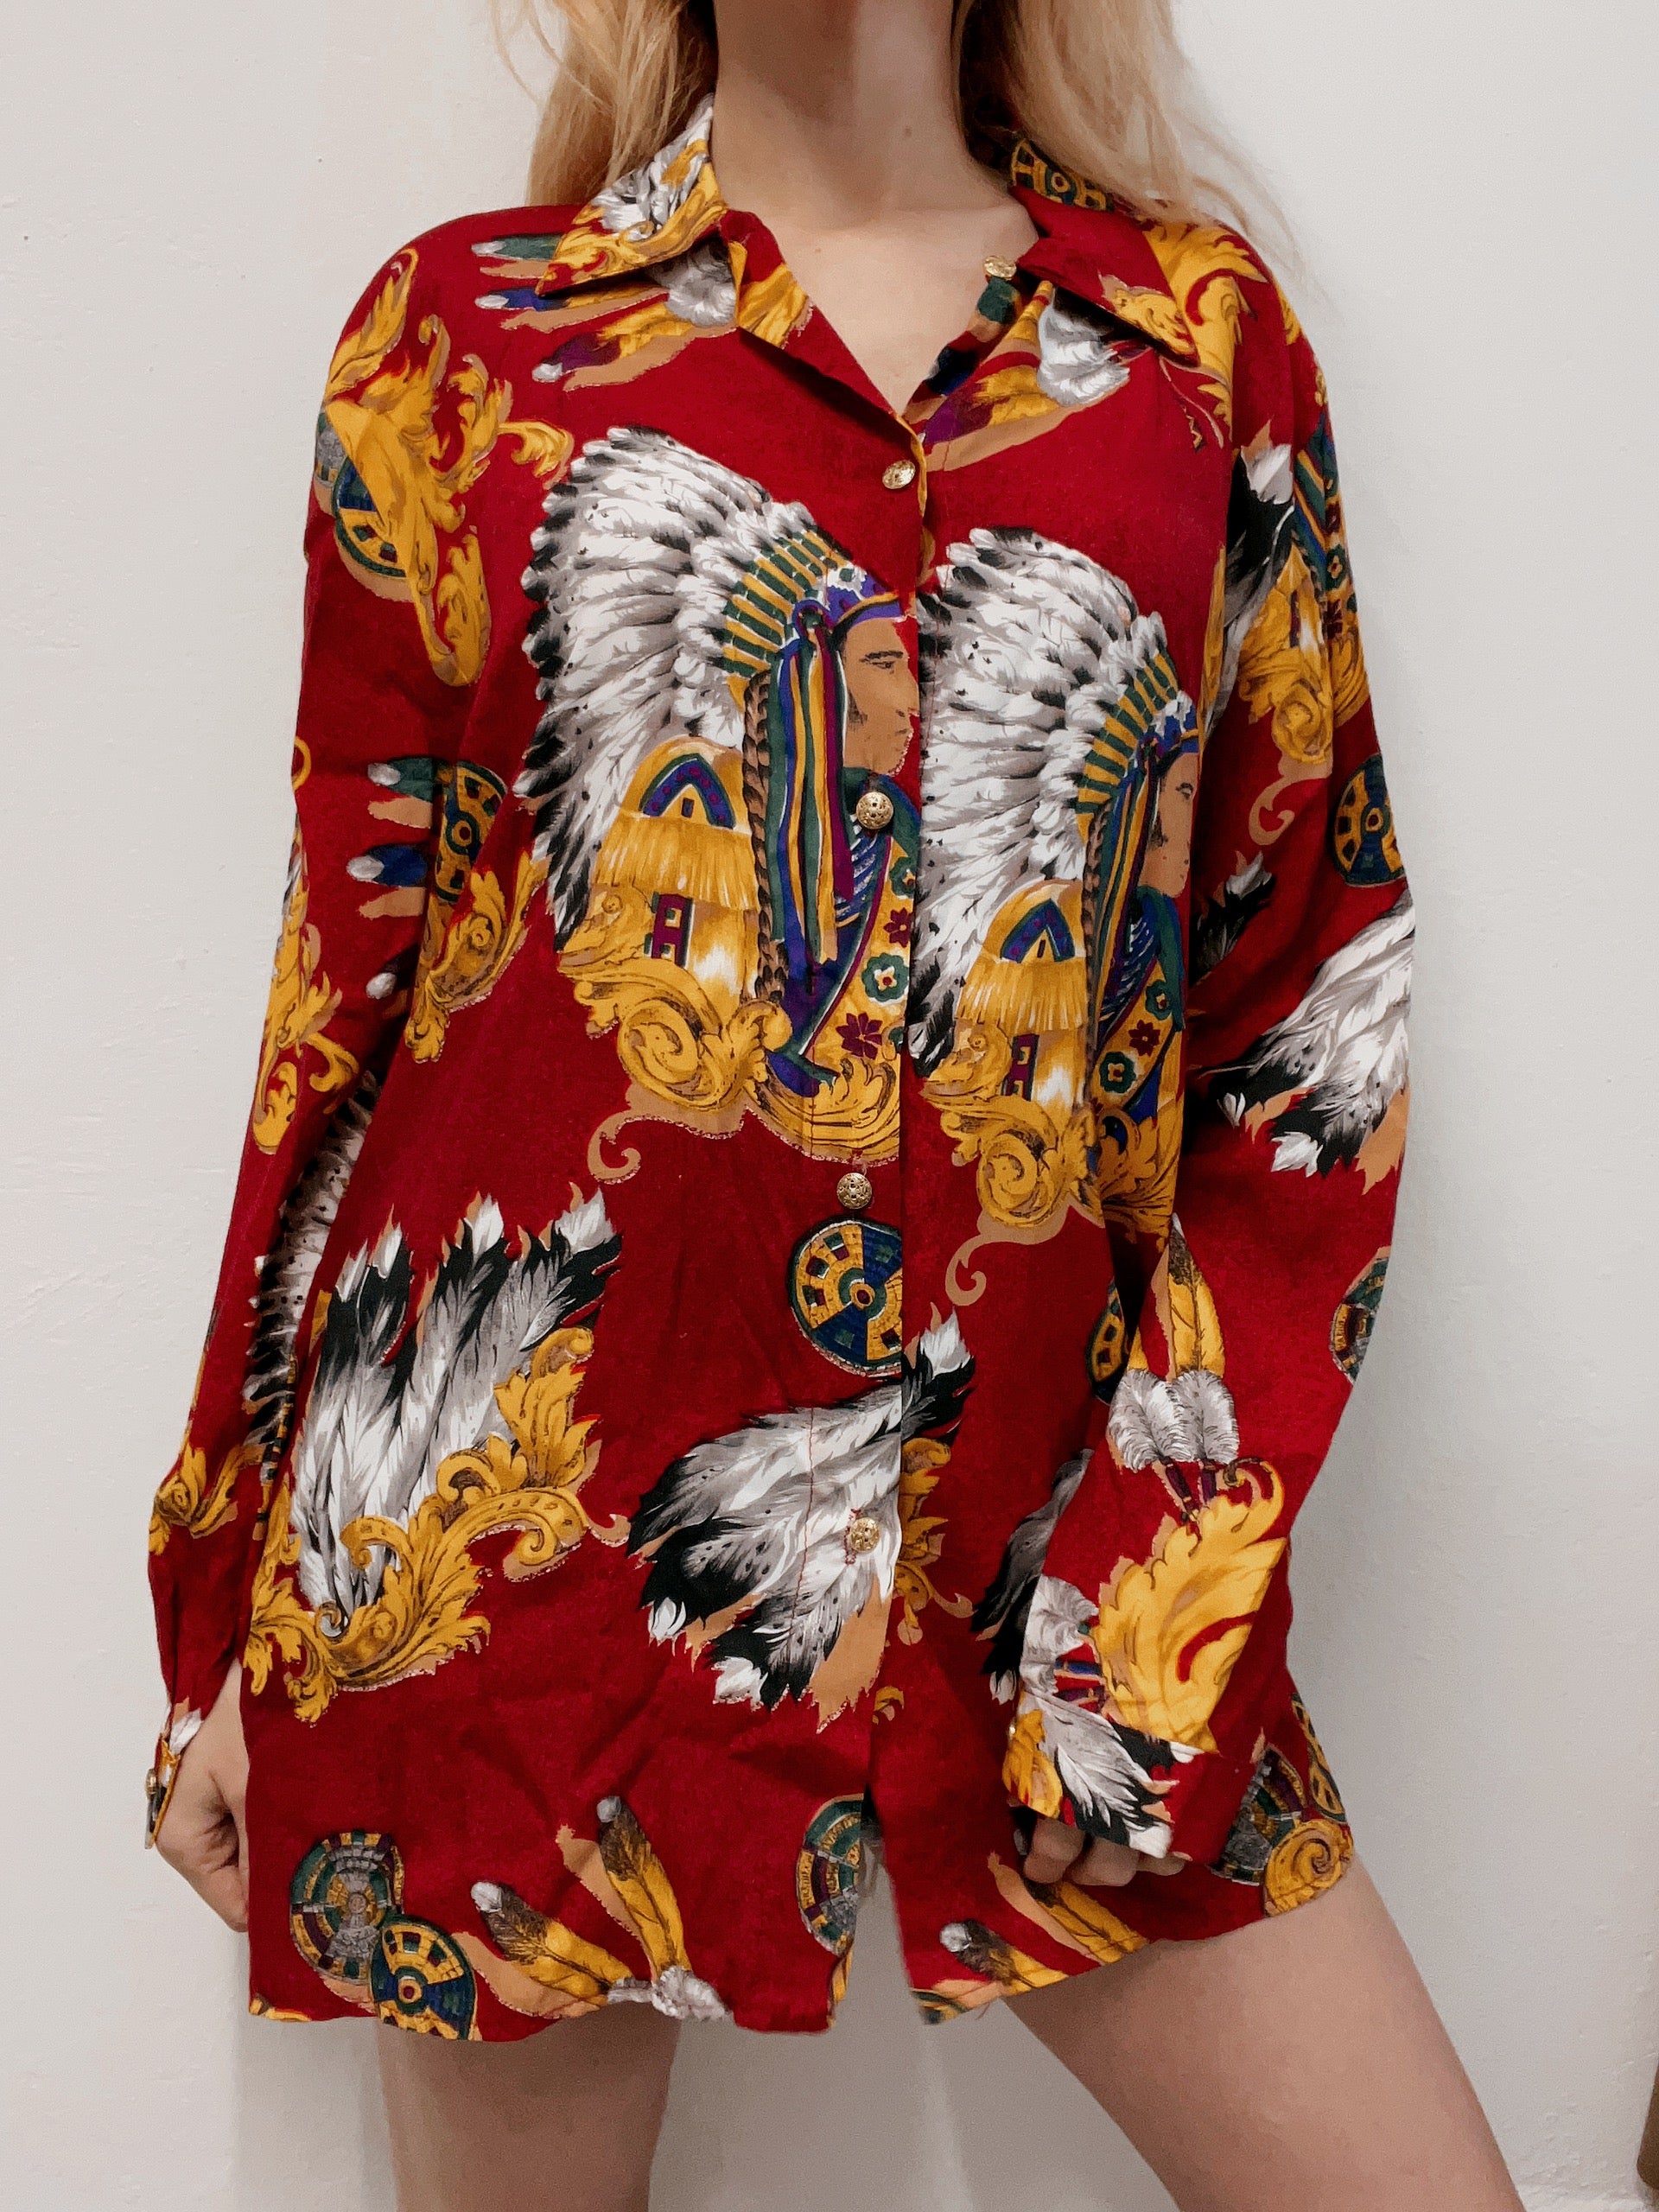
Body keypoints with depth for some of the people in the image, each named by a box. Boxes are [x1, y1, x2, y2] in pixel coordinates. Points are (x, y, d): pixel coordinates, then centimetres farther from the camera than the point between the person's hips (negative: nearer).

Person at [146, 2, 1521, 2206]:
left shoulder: (1201, 327, 8)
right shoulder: (465, 326, 5)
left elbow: (1314, 993, 4)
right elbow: (350, 975, 5)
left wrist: (1184, 1584, -6)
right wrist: (230, 1623, 7)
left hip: (1031, 1507, 2)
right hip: (522, 1505, 0)